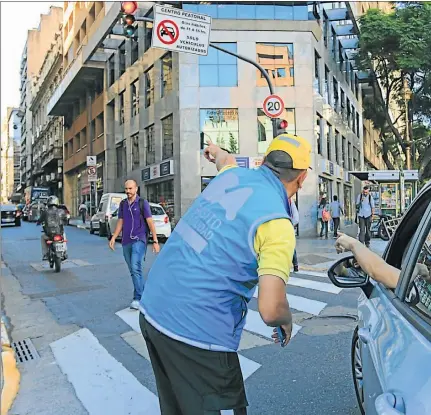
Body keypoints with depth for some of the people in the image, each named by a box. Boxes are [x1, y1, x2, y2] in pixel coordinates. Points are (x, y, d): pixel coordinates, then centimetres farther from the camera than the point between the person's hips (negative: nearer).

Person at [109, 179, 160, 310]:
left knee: (136, 268, -19)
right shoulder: (123, 204, 13)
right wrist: (113, 238, 5)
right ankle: (144, 295, 24)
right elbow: (120, 222, 17)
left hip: (139, 240, -6)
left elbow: (150, 222, -5)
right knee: (132, 270, 10)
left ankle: (138, 298, -16)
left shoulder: (142, 203, -3)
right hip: (126, 242, 6)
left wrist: (155, 241, -9)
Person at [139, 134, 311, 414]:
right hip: (196, 332, -7)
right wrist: (287, 322, 0)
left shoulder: (233, 174, 4)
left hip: (152, 311, 8)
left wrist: (217, 152, 55)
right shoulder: (277, 223, -17)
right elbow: (271, 310, -24)